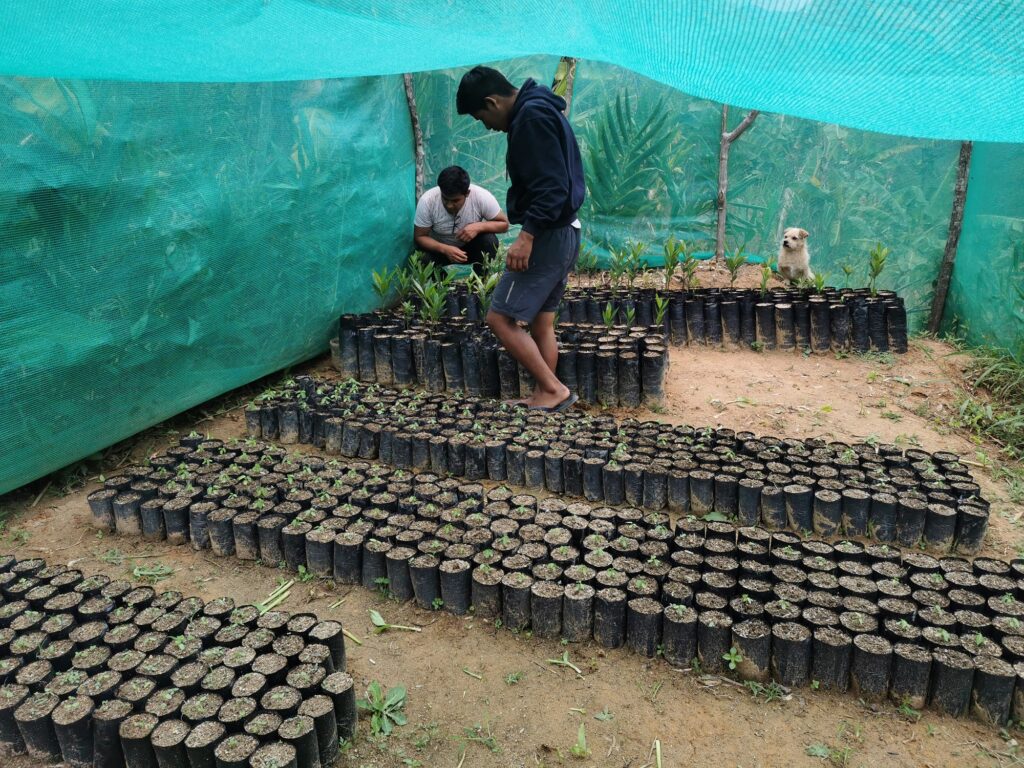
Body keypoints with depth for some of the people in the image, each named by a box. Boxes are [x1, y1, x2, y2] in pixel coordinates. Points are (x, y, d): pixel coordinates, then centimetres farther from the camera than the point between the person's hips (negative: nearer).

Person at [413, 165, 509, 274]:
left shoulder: (482, 197, -27)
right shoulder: (427, 201, -27)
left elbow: (504, 224, -14)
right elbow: (419, 237, -18)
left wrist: (479, 226, -34)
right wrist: (445, 249, -36)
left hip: (470, 246, 1)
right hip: (439, 248, 0)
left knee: (490, 241, -29)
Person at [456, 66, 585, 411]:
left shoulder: (531, 116, -14)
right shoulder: (540, 111, 18)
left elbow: (551, 186, -23)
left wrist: (527, 235, -27)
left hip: (547, 236, -11)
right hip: (564, 234, 11)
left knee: (500, 318, -7)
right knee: (541, 322, 13)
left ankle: (554, 389, -2)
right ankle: (545, 396, 19)